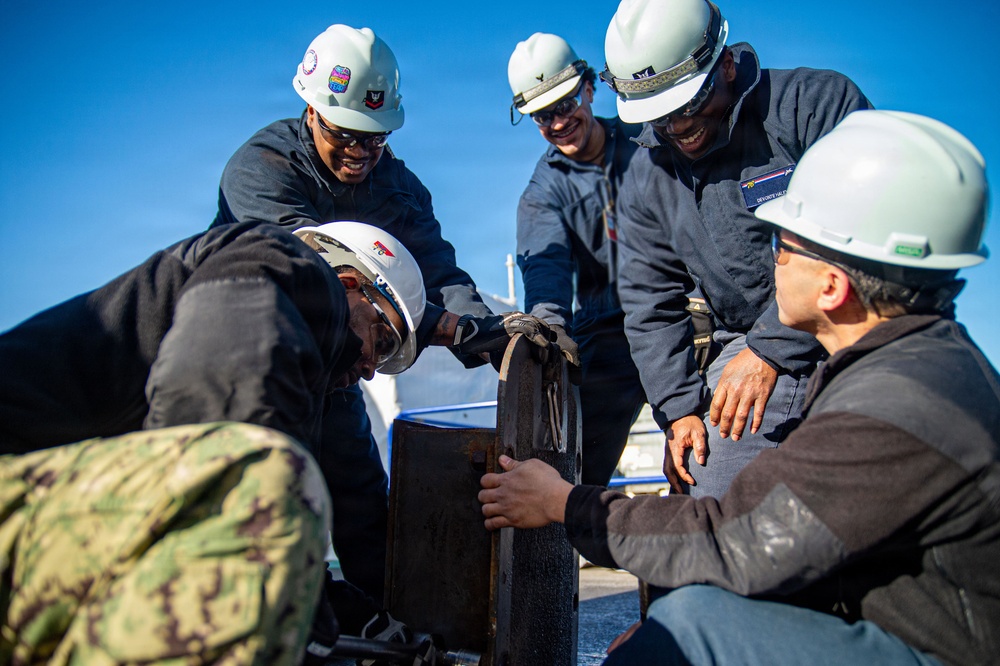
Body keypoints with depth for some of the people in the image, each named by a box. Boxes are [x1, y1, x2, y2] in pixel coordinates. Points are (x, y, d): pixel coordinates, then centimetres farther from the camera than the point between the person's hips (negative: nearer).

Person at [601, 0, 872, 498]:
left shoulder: (819, 102, -12)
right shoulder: (645, 175, 5)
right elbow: (649, 302, 9)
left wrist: (771, 349, -24)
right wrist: (680, 408, 0)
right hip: (745, 345, 4)